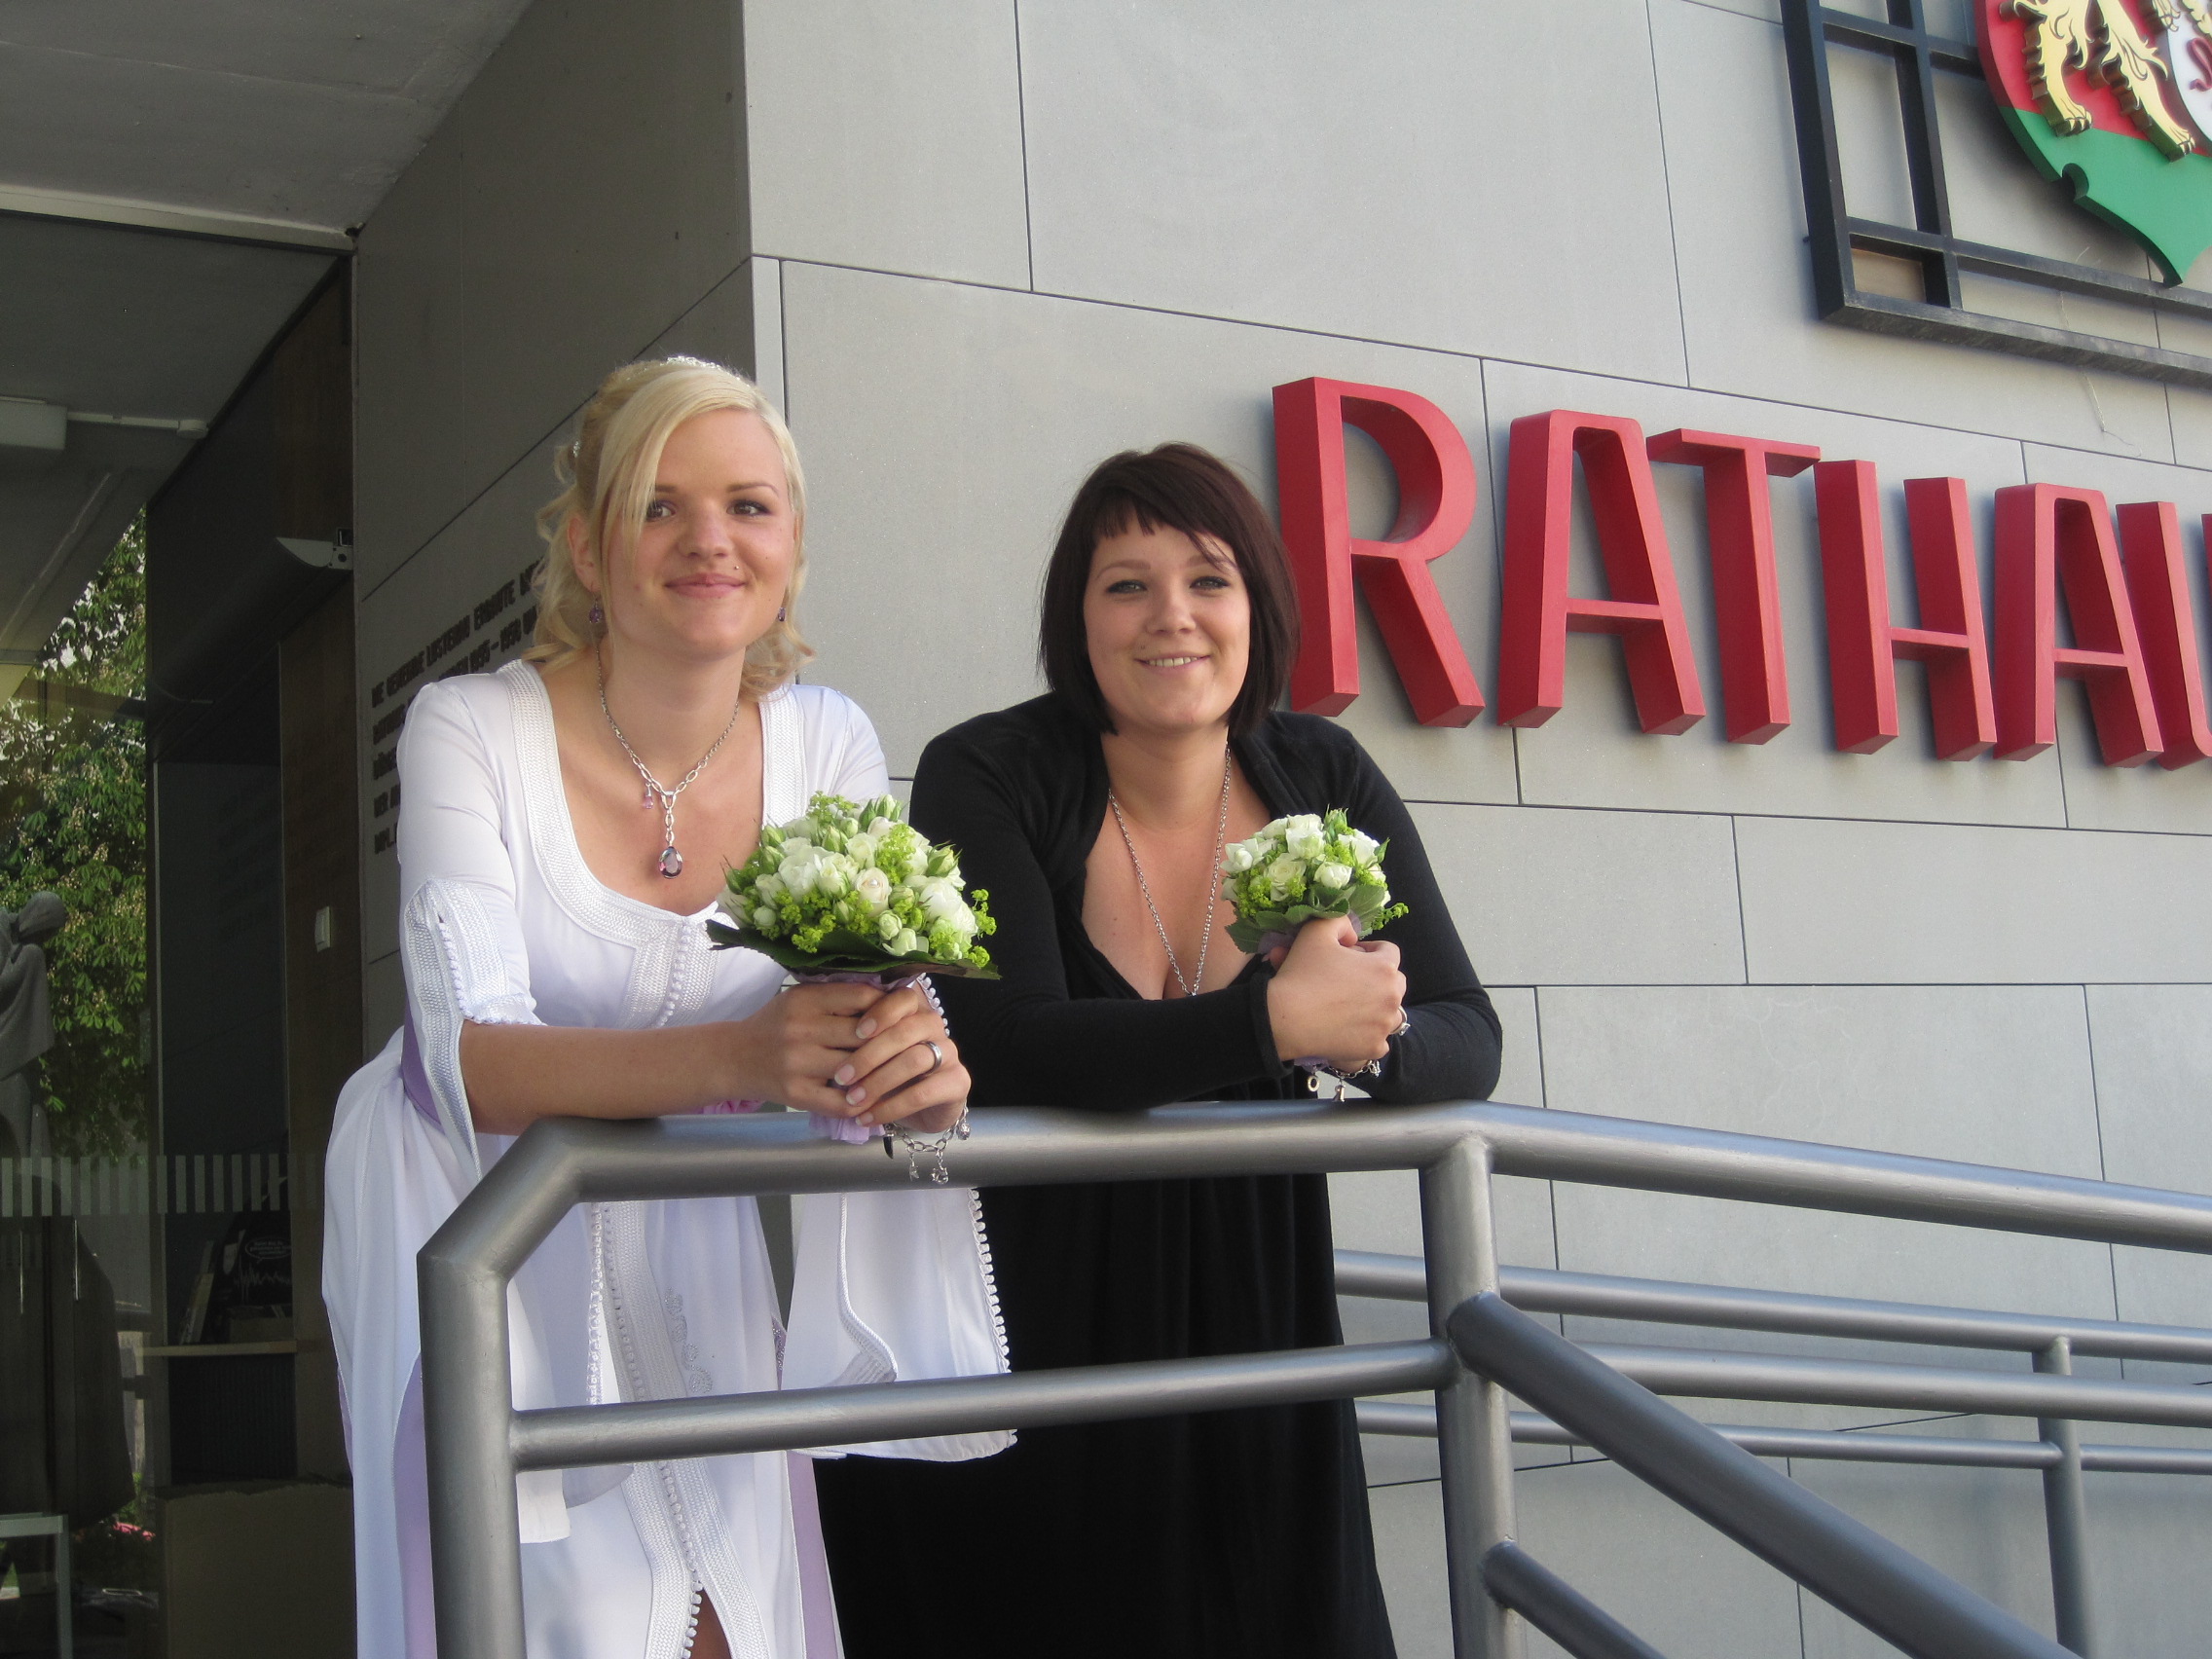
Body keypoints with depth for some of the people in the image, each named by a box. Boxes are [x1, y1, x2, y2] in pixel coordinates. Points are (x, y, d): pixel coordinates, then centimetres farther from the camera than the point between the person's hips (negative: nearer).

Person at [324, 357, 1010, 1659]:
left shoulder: (826, 745, -4)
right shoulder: (472, 731, -16)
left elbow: (887, 1009, -9)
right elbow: (468, 1056, -26)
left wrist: (926, 1070, -34)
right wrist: (736, 1055, -43)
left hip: (688, 1261, 3)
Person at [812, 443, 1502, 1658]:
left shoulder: (1322, 780, -3)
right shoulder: (986, 776, -15)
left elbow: (1467, 1041, -7)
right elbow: (1008, 1047, -27)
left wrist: (1365, 1038, -29)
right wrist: (1276, 1018, -31)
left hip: (1249, 1306, 4)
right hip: (1023, 1319, -3)